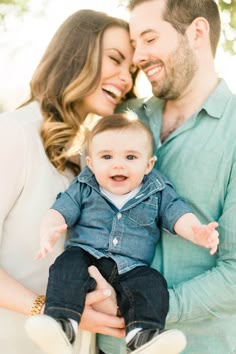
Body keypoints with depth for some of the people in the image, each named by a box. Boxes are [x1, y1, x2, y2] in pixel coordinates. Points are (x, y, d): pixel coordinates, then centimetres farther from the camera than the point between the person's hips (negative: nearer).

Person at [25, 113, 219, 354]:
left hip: (131, 269, 0)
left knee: (152, 285, -27)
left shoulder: (159, 193, 7)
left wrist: (197, 233, -24)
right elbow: (60, 211, 2)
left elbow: (178, 215, 0)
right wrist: (49, 232, -23)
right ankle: (61, 325, -38)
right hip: (86, 256, 0)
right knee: (67, 266, -29)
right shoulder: (83, 189, 7)